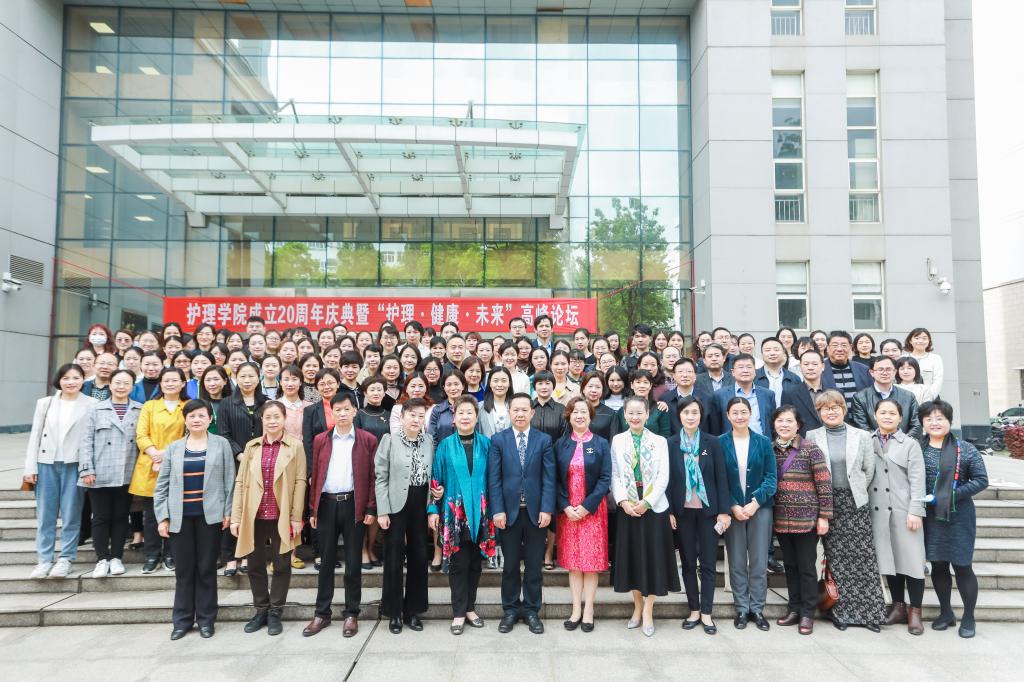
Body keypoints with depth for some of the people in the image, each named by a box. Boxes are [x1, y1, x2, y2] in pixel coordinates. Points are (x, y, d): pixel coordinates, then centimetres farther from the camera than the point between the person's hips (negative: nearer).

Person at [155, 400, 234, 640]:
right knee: (184, 569, 8)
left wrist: (228, 512, -4)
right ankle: (182, 619, 20)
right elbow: (161, 485, 7)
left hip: (210, 515, -2)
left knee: (207, 568, 5)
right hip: (181, 517, 2)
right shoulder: (174, 448, 7)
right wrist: (162, 517, 0)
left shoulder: (221, 444, 3)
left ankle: (206, 619, 16)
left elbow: (229, 481, 1)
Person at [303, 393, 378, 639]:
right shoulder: (320, 440, 7)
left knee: (353, 561, 6)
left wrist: (371, 509, -7)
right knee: (326, 560, 10)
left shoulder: (368, 440, 0)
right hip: (326, 505, 2)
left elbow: (373, 477, -1)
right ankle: (322, 613, 20)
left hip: (354, 505, -2)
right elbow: (314, 476, 7)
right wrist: (312, 510, 4)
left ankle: (351, 614, 16)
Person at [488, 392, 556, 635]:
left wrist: (546, 509, -9)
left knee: (534, 565, 9)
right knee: (510, 565, 10)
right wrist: (497, 510, -10)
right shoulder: (498, 440, 1)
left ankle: (532, 610, 23)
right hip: (509, 511, 0)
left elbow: (549, 478, -2)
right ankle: (510, 610, 25)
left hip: (535, 511, 0)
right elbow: (494, 479, -3)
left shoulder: (544, 440, 1)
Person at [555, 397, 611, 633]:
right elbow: (556, 479, 2)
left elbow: (605, 479, -5)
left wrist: (586, 506, -12)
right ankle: (576, 609, 15)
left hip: (592, 510, -1)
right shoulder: (560, 444, 4)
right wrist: (565, 506, -10)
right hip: (567, 511, 1)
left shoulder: (601, 444, 0)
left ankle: (588, 610, 13)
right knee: (572, 561, 6)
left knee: (591, 561, 2)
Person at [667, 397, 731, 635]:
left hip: (708, 510, -1)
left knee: (708, 563, 5)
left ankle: (706, 613, 14)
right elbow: (668, 479, 1)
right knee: (688, 563, 9)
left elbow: (721, 478, -1)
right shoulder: (671, 444, 0)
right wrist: (669, 512, -4)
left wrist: (724, 511, -6)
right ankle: (694, 611, 19)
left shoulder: (712, 442, -1)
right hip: (682, 511, 1)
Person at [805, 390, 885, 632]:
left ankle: (868, 610, 11)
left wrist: (855, 491, 2)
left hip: (856, 503, 1)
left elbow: (869, 470, 7)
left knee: (862, 555, -1)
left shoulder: (862, 436, 5)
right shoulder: (812, 437, 3)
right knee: (834, 557, 3)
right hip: (827, 503, 0)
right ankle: (840, 611, 13)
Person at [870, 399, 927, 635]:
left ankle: (915, 611, 10)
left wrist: (915, 511, -10)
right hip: (877, 511, 2)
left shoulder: (910, 444, 3)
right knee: (888, 558, 8)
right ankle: (898, 606, 21)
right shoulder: (867, 443, 9)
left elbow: (917, 480, -3)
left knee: (911, 560, 0)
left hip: (904, 511, -2)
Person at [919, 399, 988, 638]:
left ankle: (968, 617, 21)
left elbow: (981, 480, -5)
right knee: (938, 565, 11)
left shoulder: (966, 450, -5)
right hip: (930, 517, 2)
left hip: (959, 517, -2)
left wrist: (954, 494, -16)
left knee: (962, 566, 3)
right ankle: (946, 612, 28)